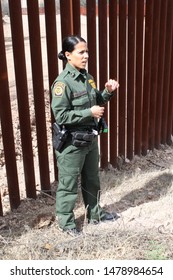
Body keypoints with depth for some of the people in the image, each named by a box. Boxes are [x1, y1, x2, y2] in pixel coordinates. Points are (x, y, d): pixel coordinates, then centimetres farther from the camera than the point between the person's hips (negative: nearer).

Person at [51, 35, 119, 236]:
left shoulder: (86, 77, 5)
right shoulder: (63, 82, -19)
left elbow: (96, 102, 17)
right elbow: (60, 116, -22)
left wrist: (108, 92, -2)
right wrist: (89, 112, -22)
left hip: (90, 138, 8)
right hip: (72, 142, -8)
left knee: (92, 179, 22)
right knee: (69, 184, 8)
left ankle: (94, 213, 41)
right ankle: (65, 221, 27)